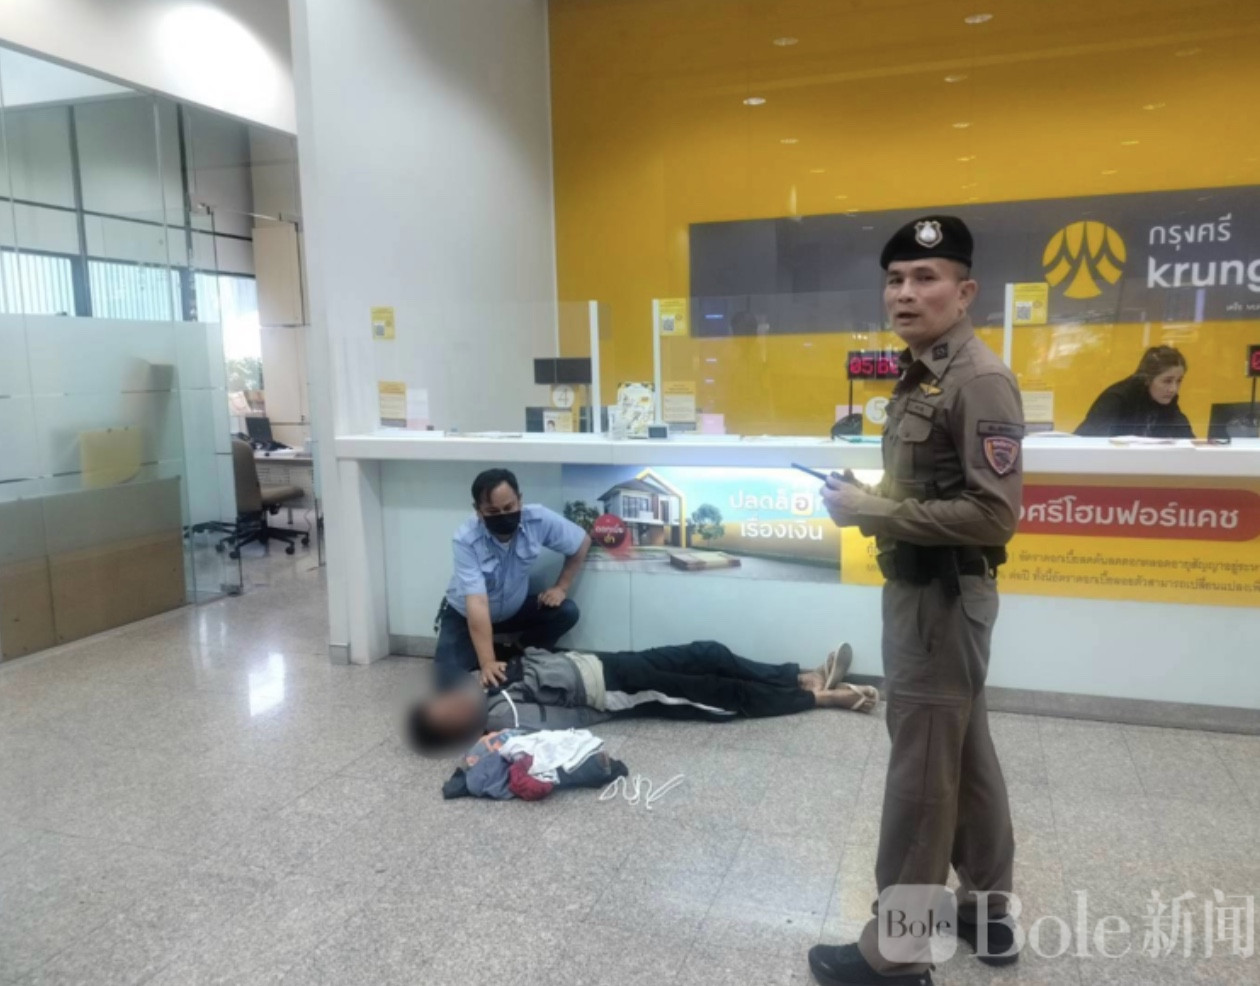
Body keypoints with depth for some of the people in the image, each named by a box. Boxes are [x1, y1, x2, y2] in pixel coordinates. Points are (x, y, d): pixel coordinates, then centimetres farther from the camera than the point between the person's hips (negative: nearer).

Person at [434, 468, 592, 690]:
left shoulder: (539, 520, -26)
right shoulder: (465, 540, -33)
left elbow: (582, 542, -7)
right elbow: (477, 604, -39)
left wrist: (561, 587, -11)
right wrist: (487, 662, -46)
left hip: (514, 609, 3)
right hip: (464, 615, -3)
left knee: (566, 612, -19)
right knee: (453, 683, -21)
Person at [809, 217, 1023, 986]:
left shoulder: (979, 380, -18)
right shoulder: (920, 373, 12)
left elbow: (994, 513, -25)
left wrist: (876, 513, -21)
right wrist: (867, 494, 2)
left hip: (943, 596, -10)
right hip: (920, 588, 10)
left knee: (921, 773, 0)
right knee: (966, 755, 19)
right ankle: (986, 911, 36)